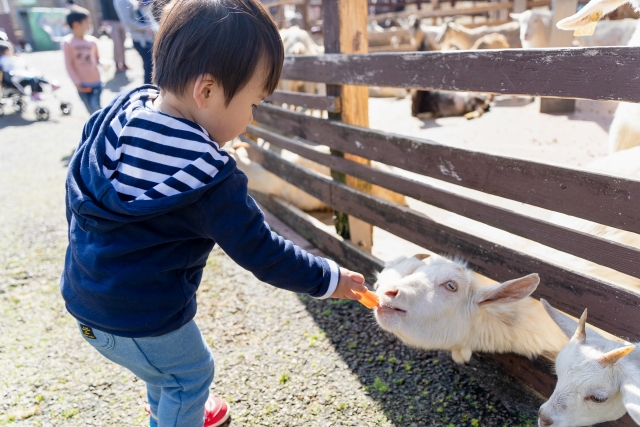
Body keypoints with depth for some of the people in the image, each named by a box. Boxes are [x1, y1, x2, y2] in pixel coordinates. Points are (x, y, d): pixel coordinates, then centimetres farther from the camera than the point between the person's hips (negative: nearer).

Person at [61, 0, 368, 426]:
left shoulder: (117, 114, -6)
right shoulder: (209, 180, -29)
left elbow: (77, 184, 6)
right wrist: (328, 279, -9)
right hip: (143, 319, -8)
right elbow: (259, 251, -22)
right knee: (191, 373, 19)